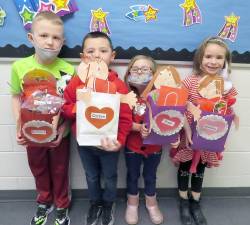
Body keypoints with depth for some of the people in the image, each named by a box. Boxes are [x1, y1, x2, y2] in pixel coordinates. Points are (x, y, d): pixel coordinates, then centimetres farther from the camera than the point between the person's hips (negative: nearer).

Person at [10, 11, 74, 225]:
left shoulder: (68, 70, -19)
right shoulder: (19, 67, -13)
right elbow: (16, 97, 0)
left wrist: (64, 127, -21)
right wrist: (18, 126, -7)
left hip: (59, 133, -2)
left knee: (59, 172, 18)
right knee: (38, 170, 24)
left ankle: (62, 206, 46)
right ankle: (44, 202, 52)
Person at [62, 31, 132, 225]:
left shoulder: (118, 84, -17)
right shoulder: (76, 82, -9)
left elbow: (125, 118, -16)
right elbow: (65, 107, -3)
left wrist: (119, 141, -26)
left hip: (109, 144, -2)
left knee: (110, 177, 21)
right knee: (91, 177, 25)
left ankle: (109, 204, 51)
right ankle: (95, 203, 52)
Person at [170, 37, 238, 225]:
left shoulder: (226, 86, -5)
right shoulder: (189, 82, -14)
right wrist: (187, 132, -20)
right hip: (188, 135, -2)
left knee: (200, 169, 20)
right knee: (185, 167, 14)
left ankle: (195, 204, 41)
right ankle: (184, 203, 38)